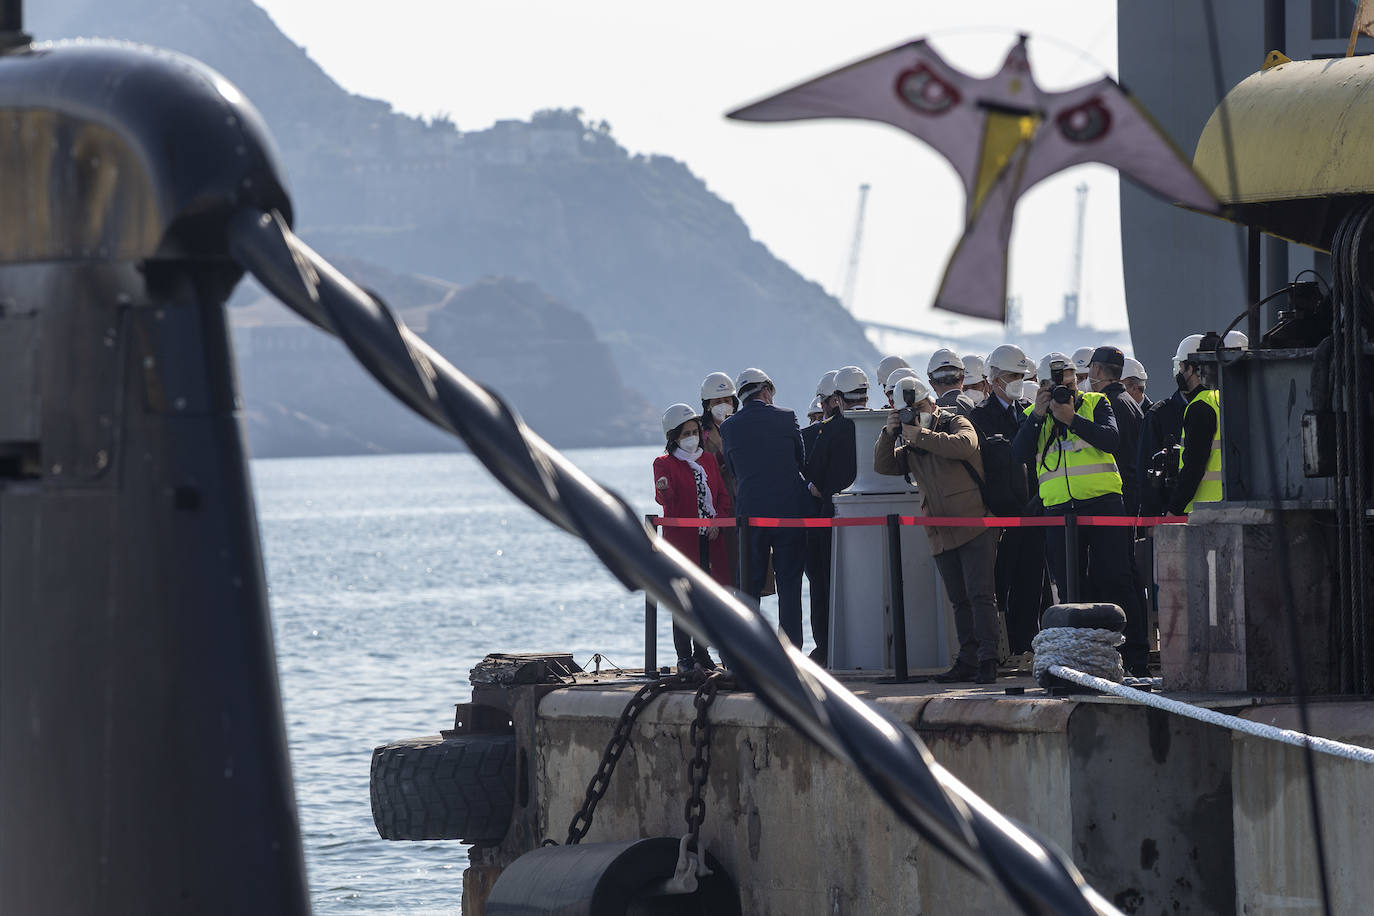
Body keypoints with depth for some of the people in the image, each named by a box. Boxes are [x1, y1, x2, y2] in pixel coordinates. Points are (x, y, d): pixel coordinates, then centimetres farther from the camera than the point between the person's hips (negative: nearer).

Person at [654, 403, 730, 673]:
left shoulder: (708, 459, 16)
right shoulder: (665, 463, 0)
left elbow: (723, 496, 17)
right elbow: (665, 499, -15)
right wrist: (663, 491, -39)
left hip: (709, 539, 5)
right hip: (681, 540, -5)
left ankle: (702, 655, 14)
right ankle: (684, 658, -3)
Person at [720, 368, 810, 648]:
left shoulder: (729, 427, 0)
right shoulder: (786, 418, -2)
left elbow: (732, 470, 10)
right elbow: (802, 460, 8)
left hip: (750, 513, 1)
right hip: (789, 507, -1)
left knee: (750, 585, 8)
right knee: (789, 584, 3)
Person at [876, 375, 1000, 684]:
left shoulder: (955, 422, 1)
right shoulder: (909, 444, 19)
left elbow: (965, 445, -21)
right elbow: (883, 466, 11)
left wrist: (920, 435, -17)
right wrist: (889, 433, -3)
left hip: (974, 527, -6)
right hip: (941, 535, 6)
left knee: (979, 594, -11)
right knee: (960, 600, 7)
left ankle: (987, 660, -14)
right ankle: (967, 660, 9)